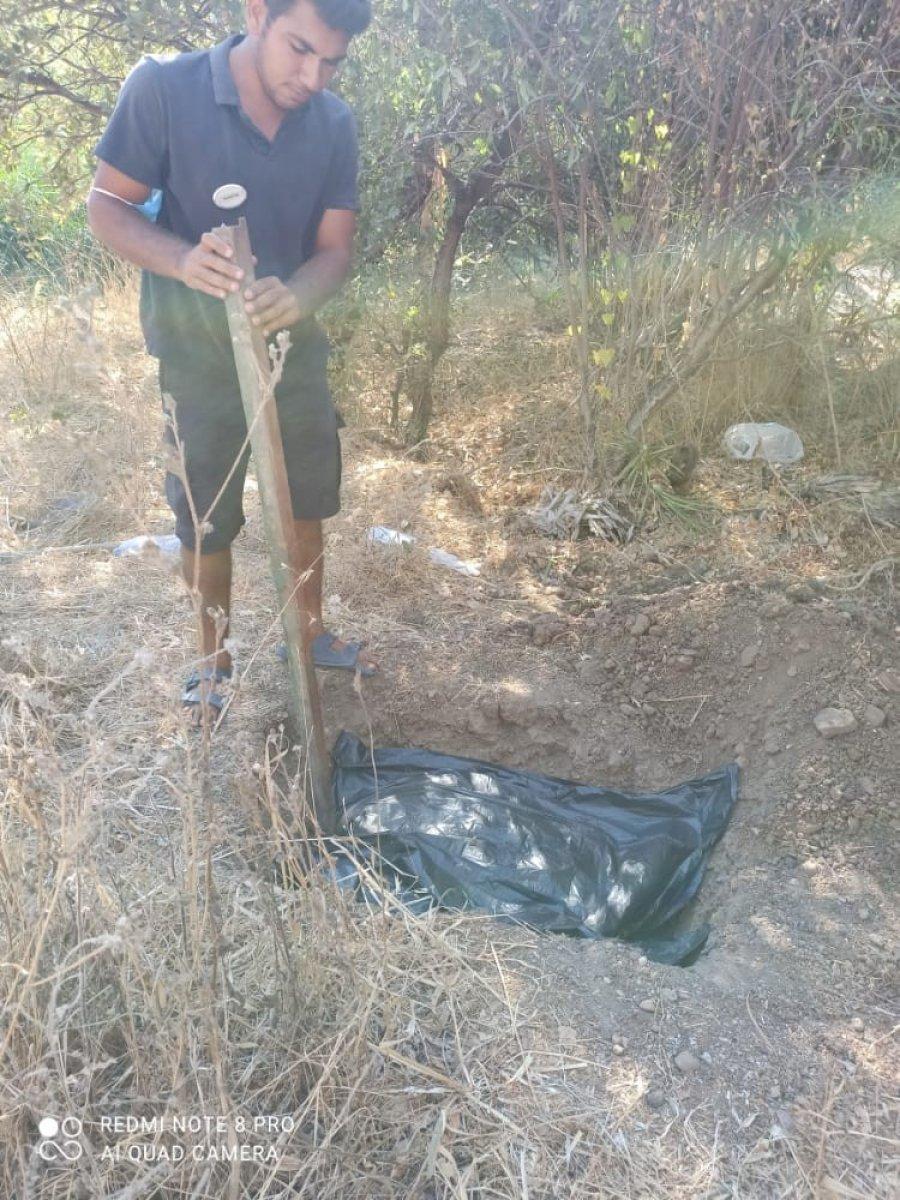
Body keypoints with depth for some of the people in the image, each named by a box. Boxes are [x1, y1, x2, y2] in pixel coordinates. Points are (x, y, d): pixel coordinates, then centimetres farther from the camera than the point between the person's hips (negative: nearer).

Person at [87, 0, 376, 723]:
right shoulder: (163, 89, -16)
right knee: (206, 521, 9)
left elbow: (335, 248, -6)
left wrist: (296, 296, -29)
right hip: (199, 357, -3)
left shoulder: (334, 123, -6)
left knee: (305, 503, 16)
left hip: (295, 348, 4)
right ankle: (216, 659, 30)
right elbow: (107, 207, -12)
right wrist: (181, 259, -33)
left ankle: (310, 632, 38)